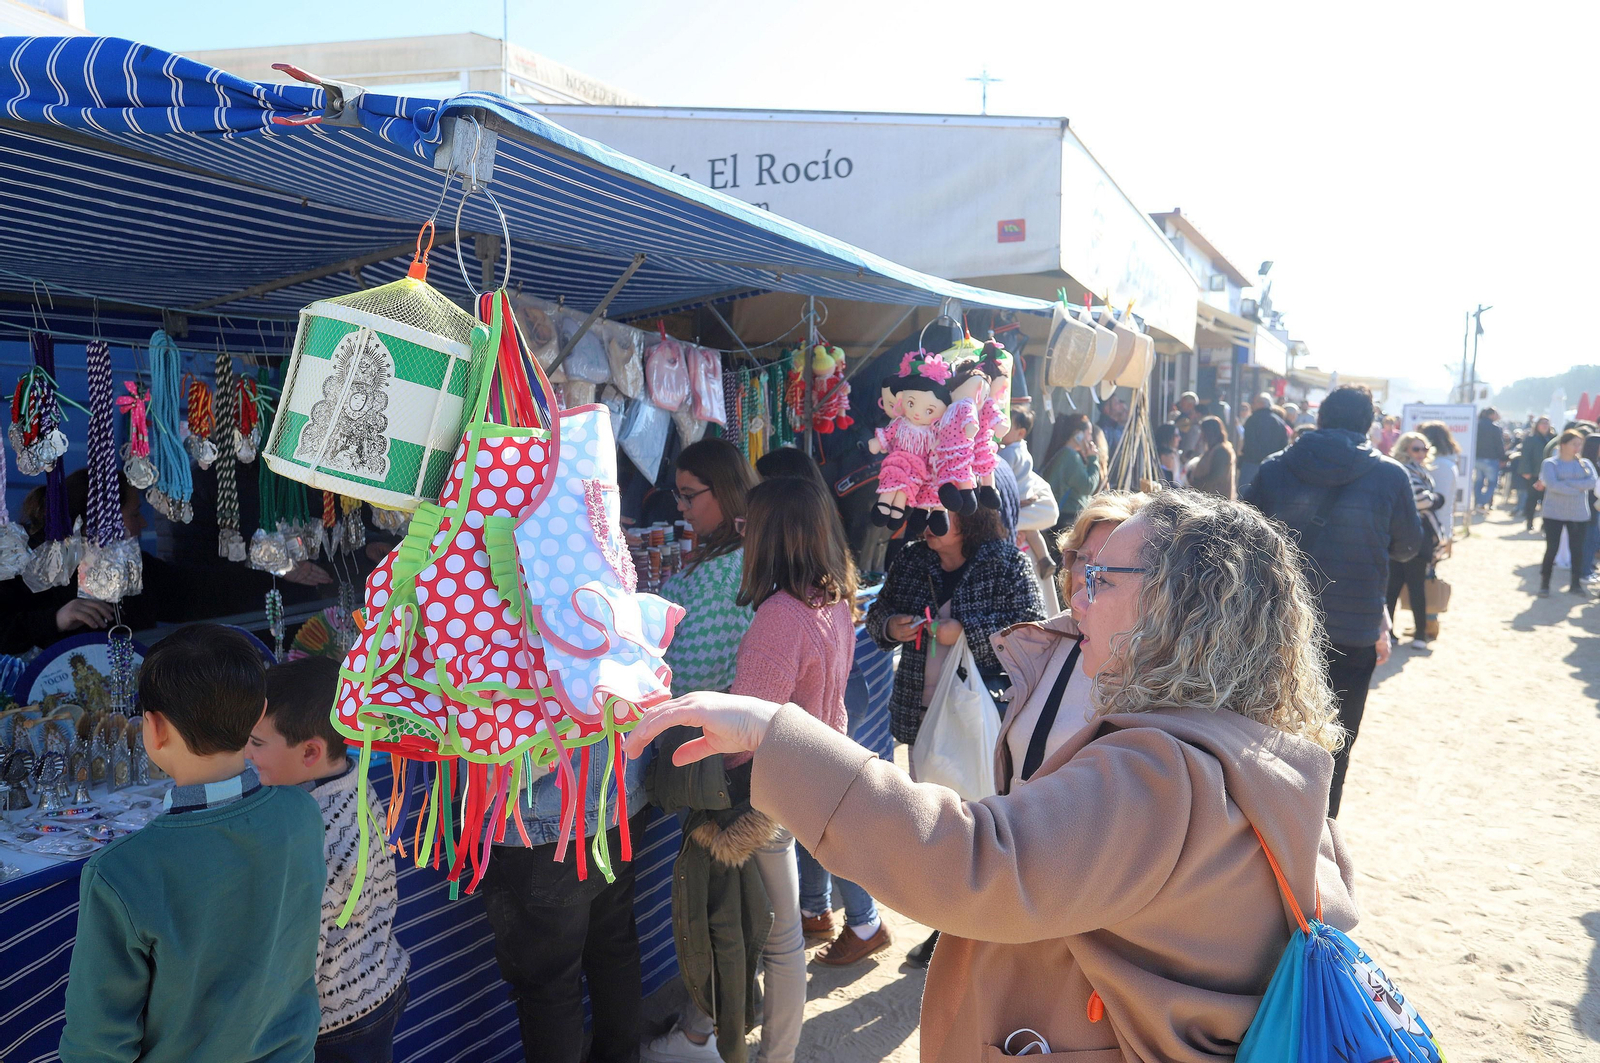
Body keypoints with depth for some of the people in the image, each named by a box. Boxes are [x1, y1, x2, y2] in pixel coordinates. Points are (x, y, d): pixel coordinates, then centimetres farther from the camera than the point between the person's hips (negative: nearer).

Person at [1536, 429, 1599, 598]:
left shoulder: (1585, 464, 5)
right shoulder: (1550, 463, -4)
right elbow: (1552, 485, -19)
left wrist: (1564, 483, -19)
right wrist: (1577, 488, -16)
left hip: (1579, 515, 3)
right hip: (1554, 514, -3)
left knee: (1577, 550, 6)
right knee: (1552, 549, -2)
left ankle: (1576, 584, 18)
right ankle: (1544, 584, 9)